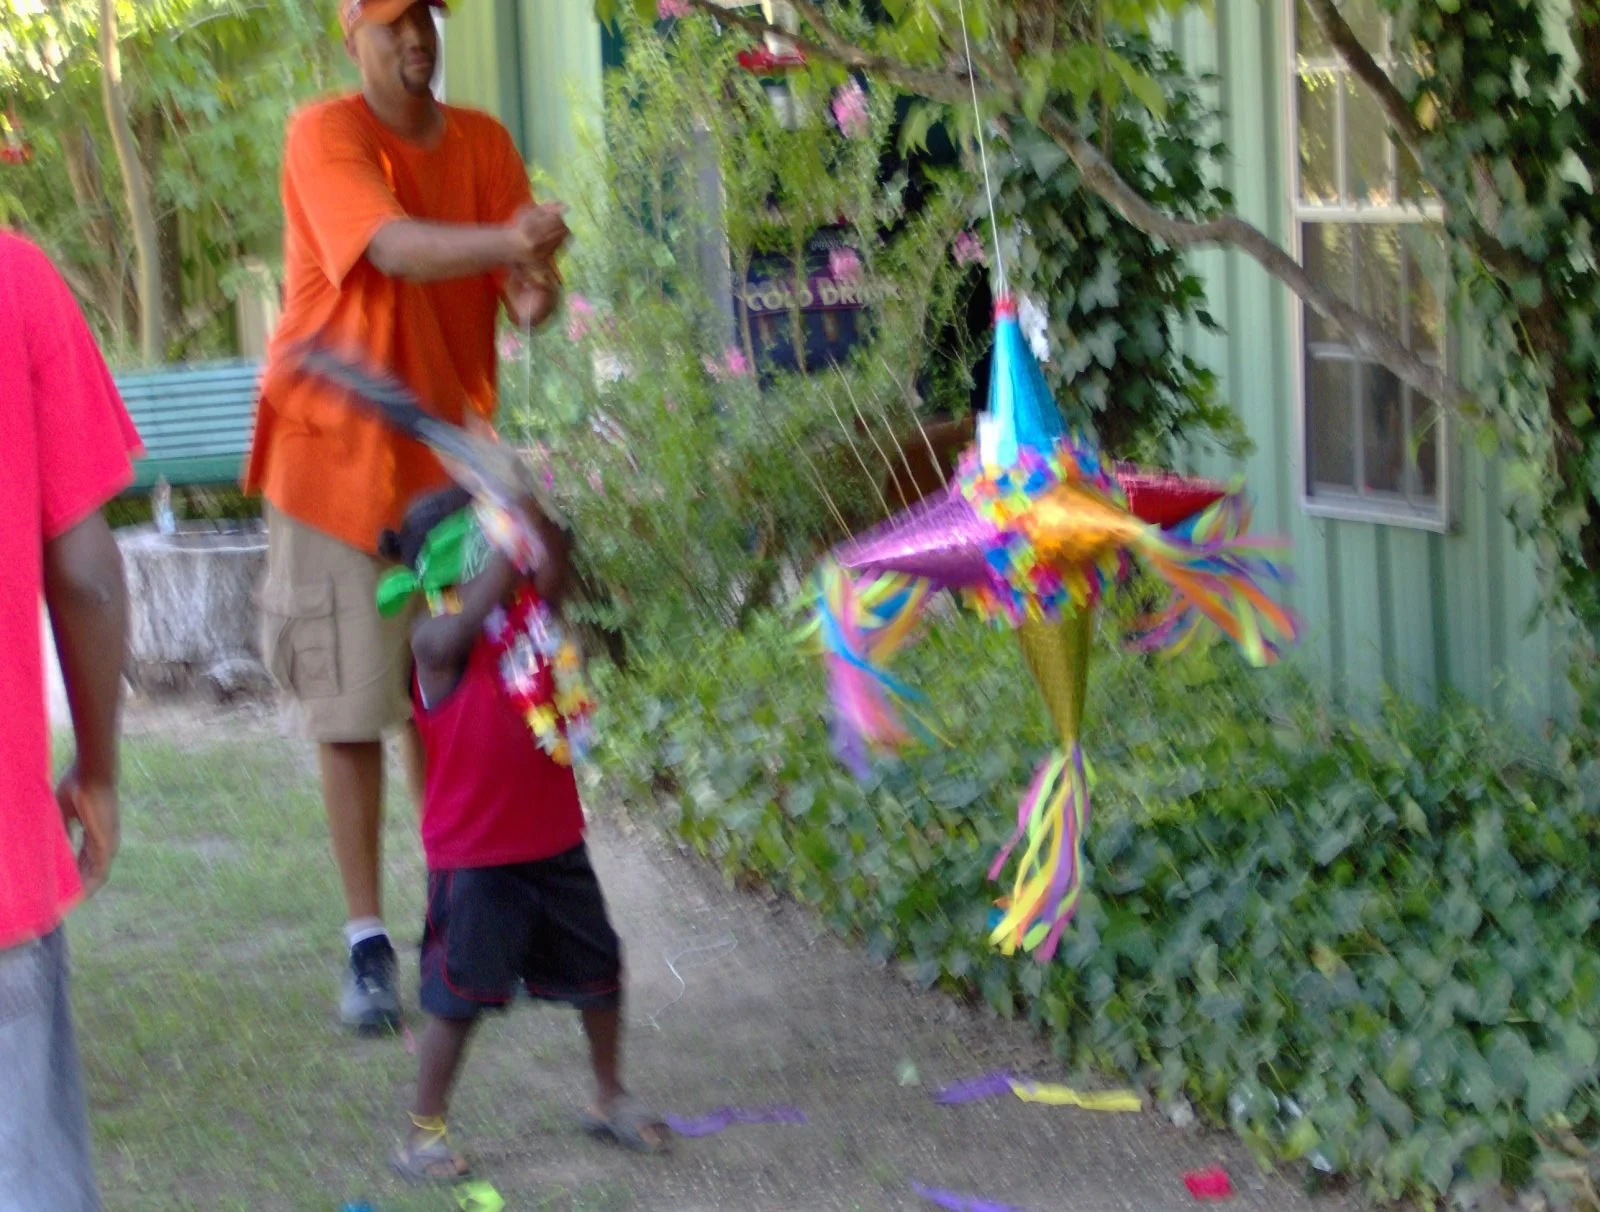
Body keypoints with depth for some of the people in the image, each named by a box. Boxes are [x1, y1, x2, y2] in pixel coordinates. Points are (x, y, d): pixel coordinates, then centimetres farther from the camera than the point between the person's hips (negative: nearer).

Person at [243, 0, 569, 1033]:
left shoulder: (483, 143, 5)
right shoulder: (325, 136, -11)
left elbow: (522, 288, -4)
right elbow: (395, 248, -28)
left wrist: (536, 289, -28)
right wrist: (505, 240, -45)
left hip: (448, 452, 4)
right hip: (340, 453, -4)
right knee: (351, 707, -3)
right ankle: (368, 940, 2)